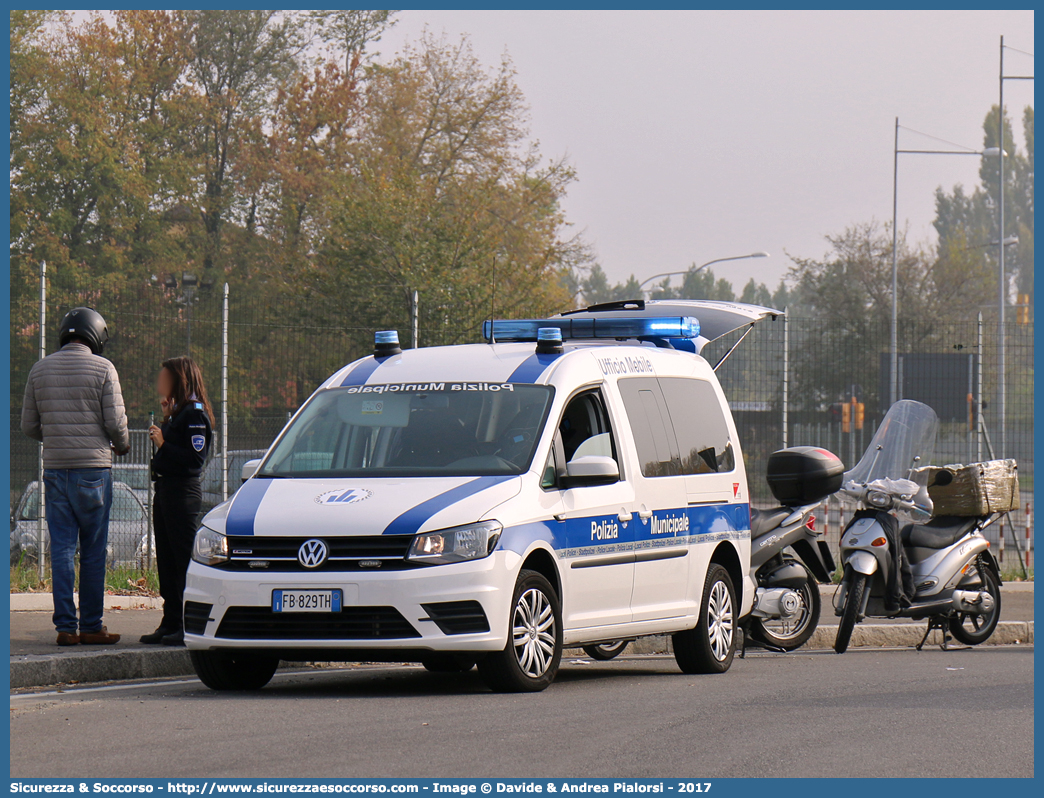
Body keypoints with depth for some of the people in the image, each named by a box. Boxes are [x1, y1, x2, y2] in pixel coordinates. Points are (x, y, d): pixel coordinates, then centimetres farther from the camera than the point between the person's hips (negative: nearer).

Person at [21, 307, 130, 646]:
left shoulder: (40, 369, 7)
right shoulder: (103, 369, -5)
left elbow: (29, 425, 10)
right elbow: (115, 421, -7)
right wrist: (122, 445, 15)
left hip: (55, 466, 3)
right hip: (93, 467, -3)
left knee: (61, 548, 4)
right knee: (93, 550, 2)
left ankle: (65, 625, 0)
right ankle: (91, 626, 4)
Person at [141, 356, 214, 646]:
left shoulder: (195, 413, -12)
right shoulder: (178, 412, 18)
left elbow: (195, 458, -20)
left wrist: (163, 443, -17)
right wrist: (166, 417, 11)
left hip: (183, 492, -10)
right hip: (165, 489, 10)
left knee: (184, 559, -8)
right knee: (166, 560, 12)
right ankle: (171, 623, 17)